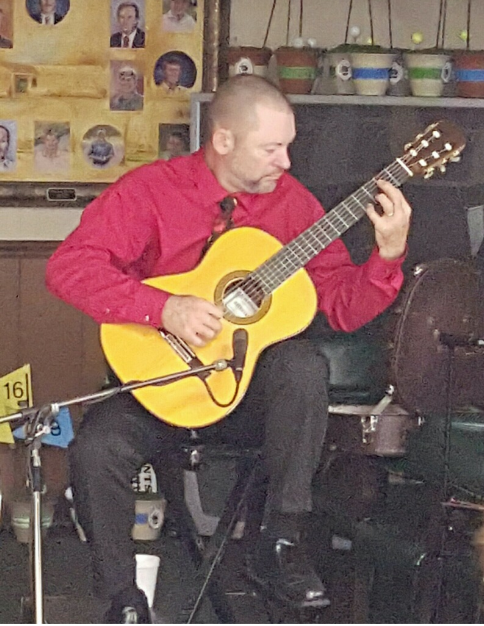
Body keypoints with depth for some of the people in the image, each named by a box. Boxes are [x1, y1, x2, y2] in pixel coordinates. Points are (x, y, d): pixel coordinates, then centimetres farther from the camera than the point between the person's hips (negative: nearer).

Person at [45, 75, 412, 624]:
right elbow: (68, 266, -20)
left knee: (304, 366, -31)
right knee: (95, 449, -30)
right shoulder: (151, 189, -9)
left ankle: (279, 547, -18)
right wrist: (164, 309, -29)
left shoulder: (291, 200, 0)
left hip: (251, 384, 2)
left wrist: (388, 254, -20)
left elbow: (343, 307, -1)